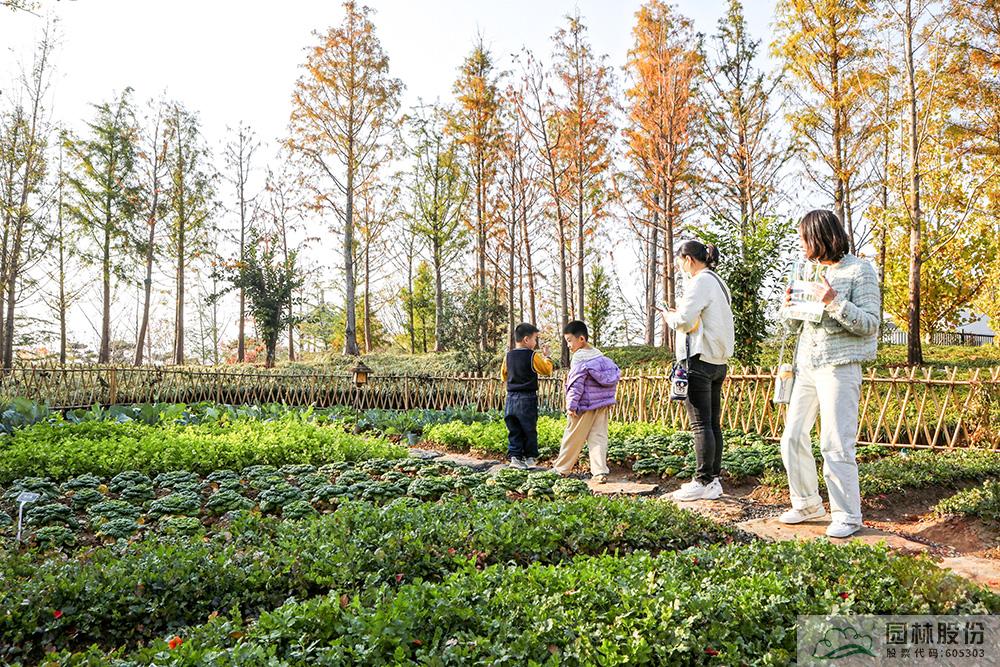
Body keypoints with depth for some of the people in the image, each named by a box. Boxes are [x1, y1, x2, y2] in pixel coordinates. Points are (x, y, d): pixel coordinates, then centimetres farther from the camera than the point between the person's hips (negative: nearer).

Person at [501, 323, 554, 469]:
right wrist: (546, 356, 11)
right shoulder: (533, 356, -10)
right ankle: (530, 458, 14)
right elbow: (547, 370, -2)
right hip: (527, 398, -4)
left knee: (514, 431, 9)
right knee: (529, 430, 7)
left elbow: (504, 375, 16)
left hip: (511, 397, 4)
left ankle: (514, 457, 5)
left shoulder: (508, 356, 5)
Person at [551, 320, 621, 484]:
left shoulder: (579, 358, -14)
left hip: (585, 406, -7)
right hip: (603, 405, 7)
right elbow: (615, 374, 17)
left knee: (572, 438, 6)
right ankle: (600, 472, -6)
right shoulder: (599, 355, 11)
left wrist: (571, 405, -15)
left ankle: (561, 468, 19)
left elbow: (576, 384, -18)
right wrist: (608, 399, 22)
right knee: (598, 438, 4)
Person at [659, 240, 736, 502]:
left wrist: (669, 316, 1)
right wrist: (680, 313, 15)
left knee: (701, 424, -7)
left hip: (699, 360, -10)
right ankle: (714, 480, 13)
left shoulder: (700, 281, -10)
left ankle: (703, 482, -5)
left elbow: (685, 321, -19)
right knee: (713, 424, 9)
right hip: (718, 362, 10)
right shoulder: (718, 282, 20)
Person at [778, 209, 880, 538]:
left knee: (836, 445, -6)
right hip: (806, 366, 7)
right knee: (793, 438, 8)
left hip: (839, 367, -7)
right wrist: (790, 305, 0)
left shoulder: (859, 270, -4)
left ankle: (847, 516, 8)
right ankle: (807, 504, 23)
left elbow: (870, 325, -10)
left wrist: (835, 303, -22)